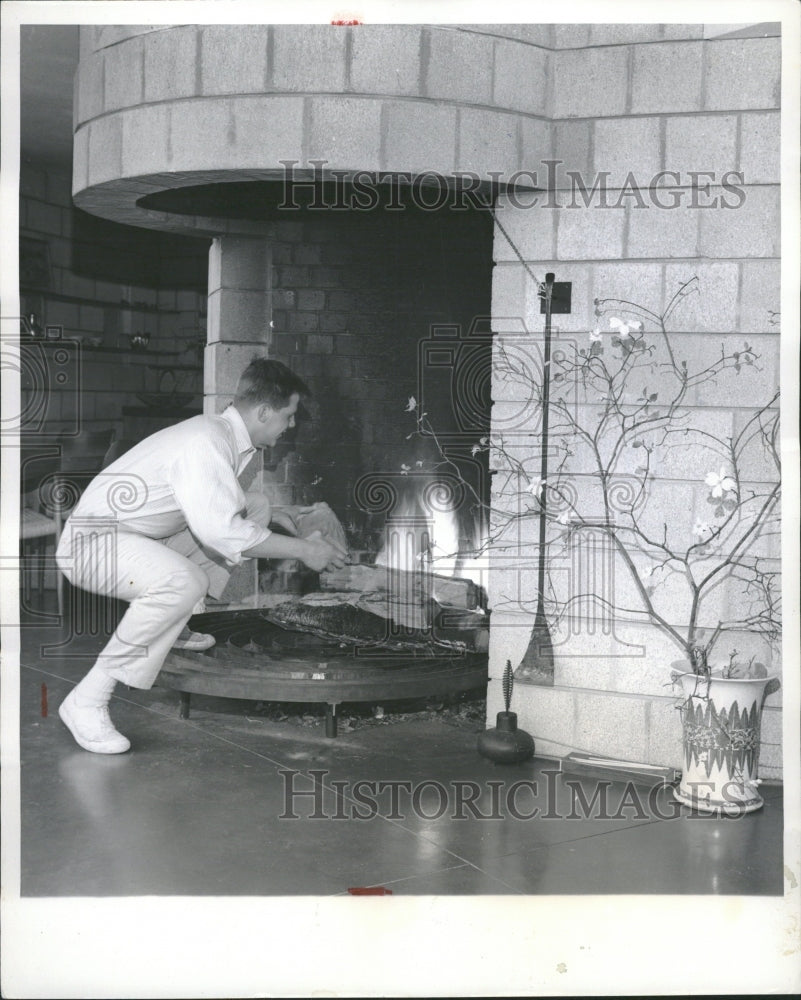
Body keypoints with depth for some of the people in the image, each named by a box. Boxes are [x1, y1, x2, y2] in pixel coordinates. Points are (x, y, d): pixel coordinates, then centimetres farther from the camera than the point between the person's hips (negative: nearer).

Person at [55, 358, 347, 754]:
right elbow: (220, 532, -32)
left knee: (255, 506, 12)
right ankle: (86, 701, -27)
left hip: (145, 535, 10)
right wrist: (302, 549, -23)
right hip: (92, 541, -10)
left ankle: (171, 628, 12)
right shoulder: (206, 441, -25)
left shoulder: (225, 433, 6)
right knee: (183, 583, -39)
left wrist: (271, 515, 22)